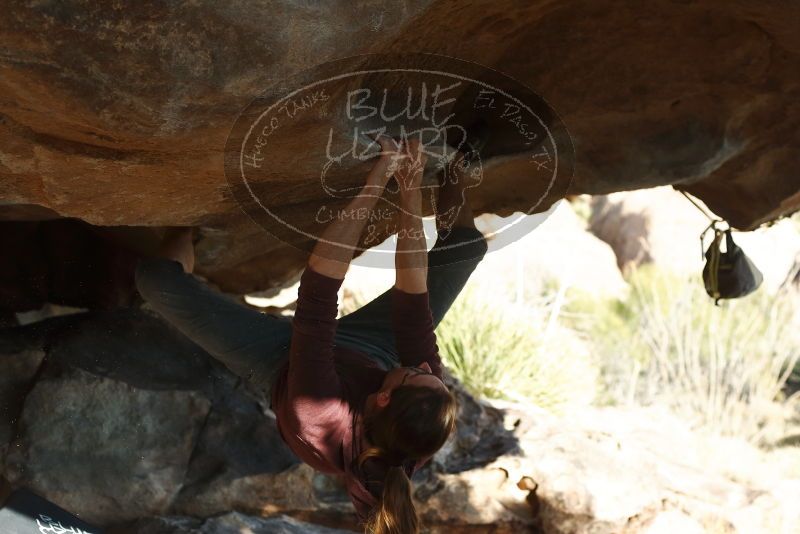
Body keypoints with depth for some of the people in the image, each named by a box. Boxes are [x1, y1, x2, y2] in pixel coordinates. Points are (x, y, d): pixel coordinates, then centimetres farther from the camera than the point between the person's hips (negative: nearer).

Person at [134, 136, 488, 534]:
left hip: (280, 362, -2)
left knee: (157, 278, -9)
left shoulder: (318, 415, -49)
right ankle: (452, 172, 27)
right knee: (466, 247, -1)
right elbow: (414, 303, -36)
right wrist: (411, 194, -38)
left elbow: (317, 294, -50)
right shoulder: (423, 433, -39)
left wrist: (375, 182, -51)